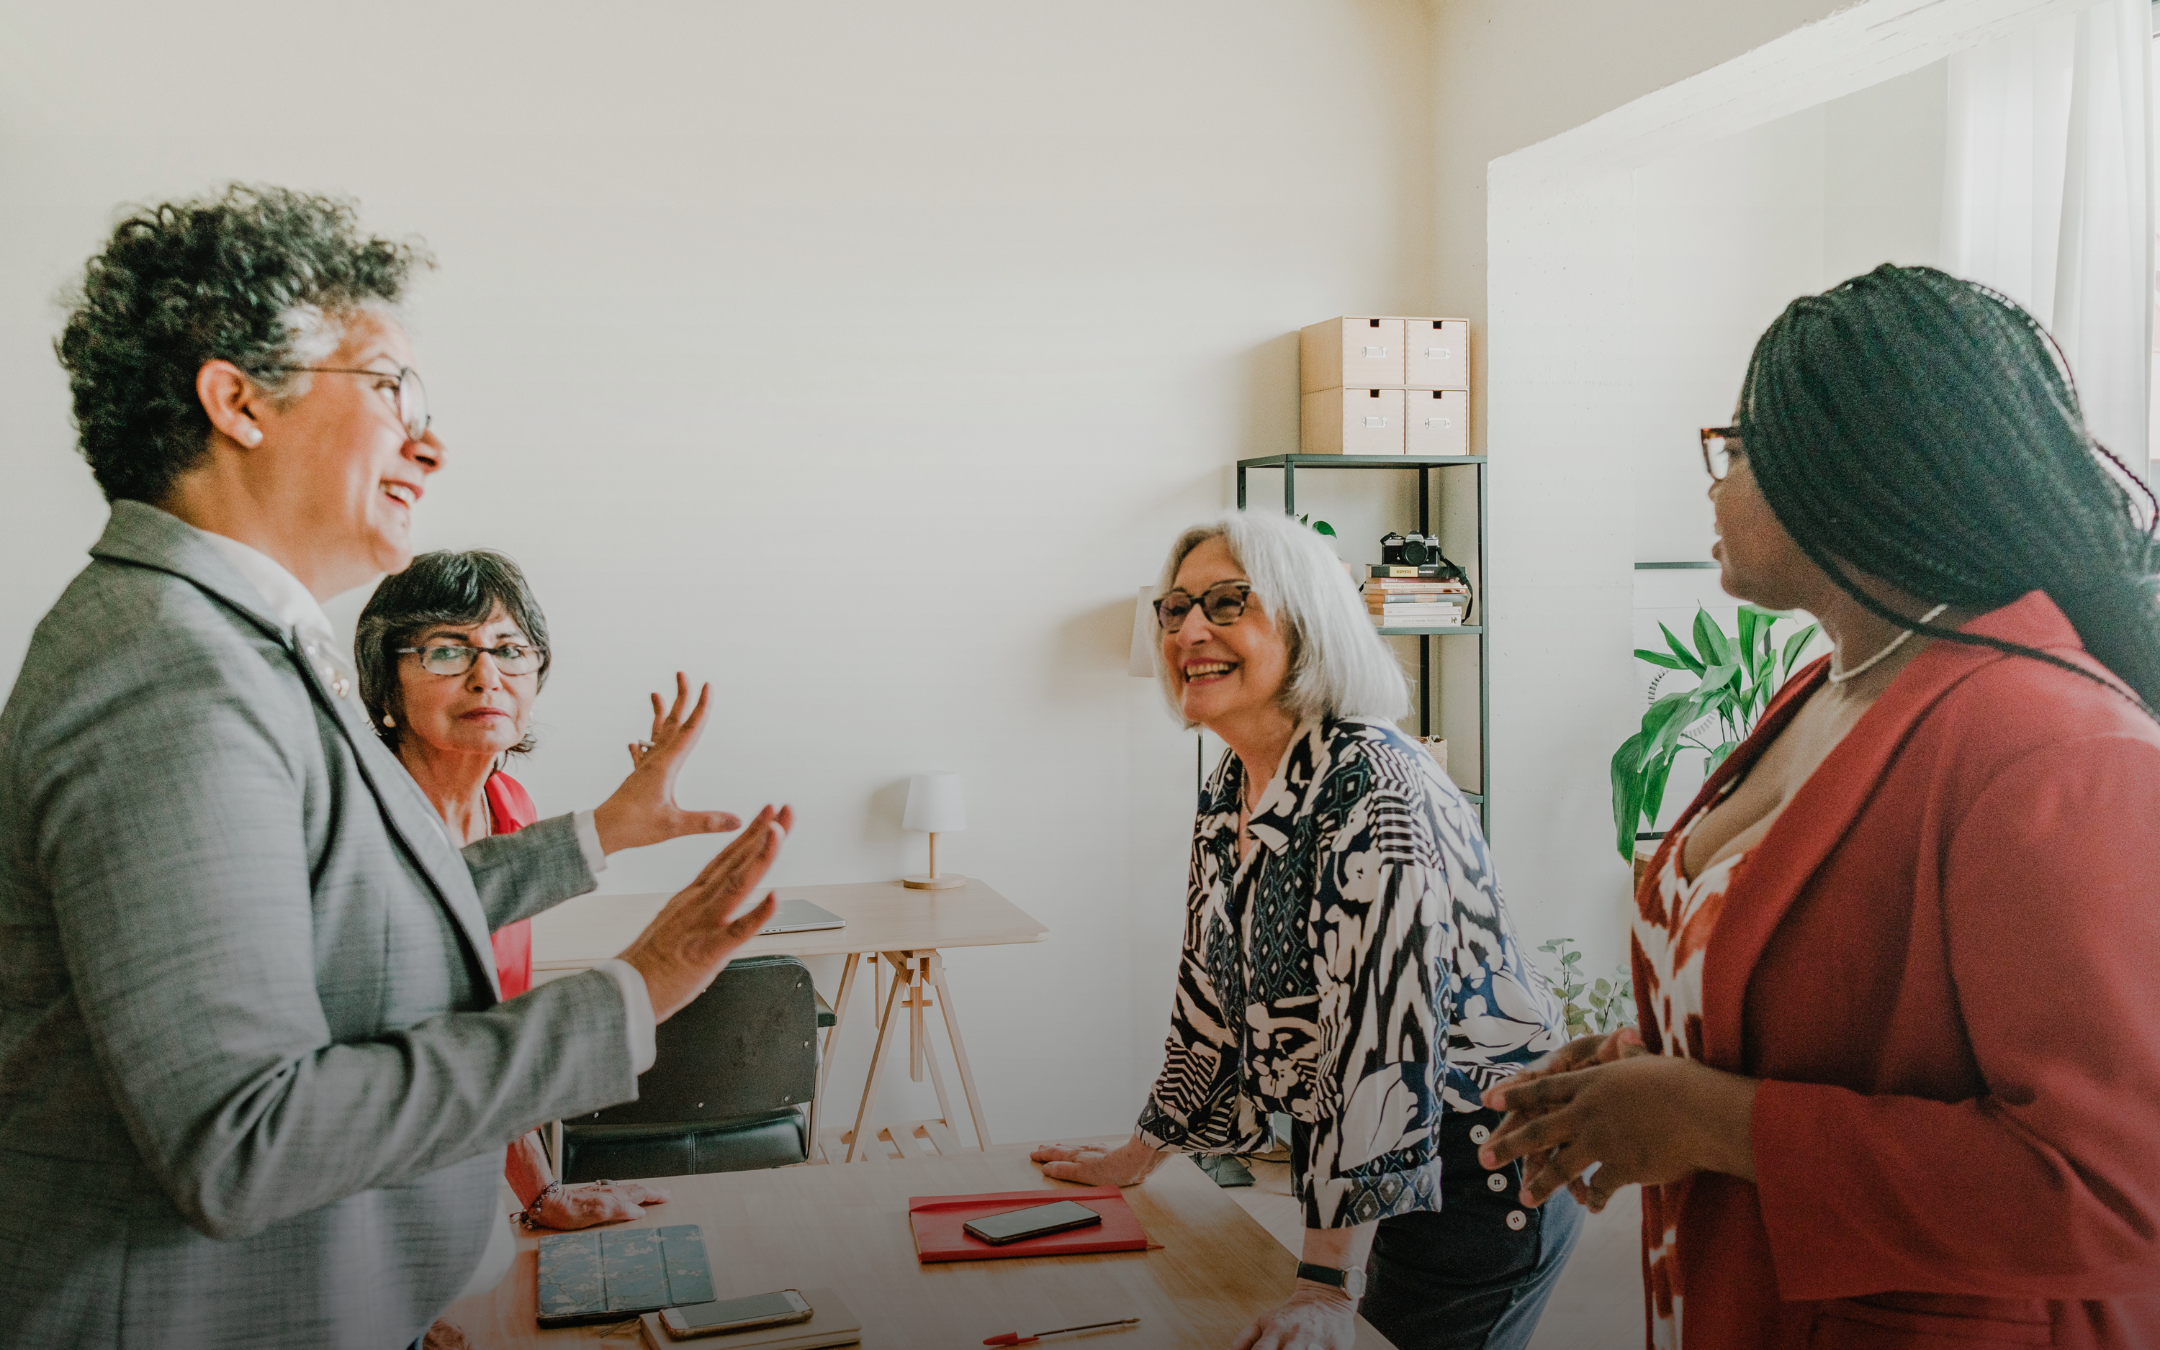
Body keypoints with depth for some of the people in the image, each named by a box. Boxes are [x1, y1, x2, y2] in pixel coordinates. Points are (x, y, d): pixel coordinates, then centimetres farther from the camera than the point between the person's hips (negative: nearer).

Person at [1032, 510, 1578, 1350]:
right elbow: (1214, 991, 14)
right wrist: (1135, 1159, 18)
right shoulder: (1230, 793, 3)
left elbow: (1382, 1029, -31)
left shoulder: (1372, 784, -24)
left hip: (1476, 1175, -8)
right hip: (1359, 1173, 8)